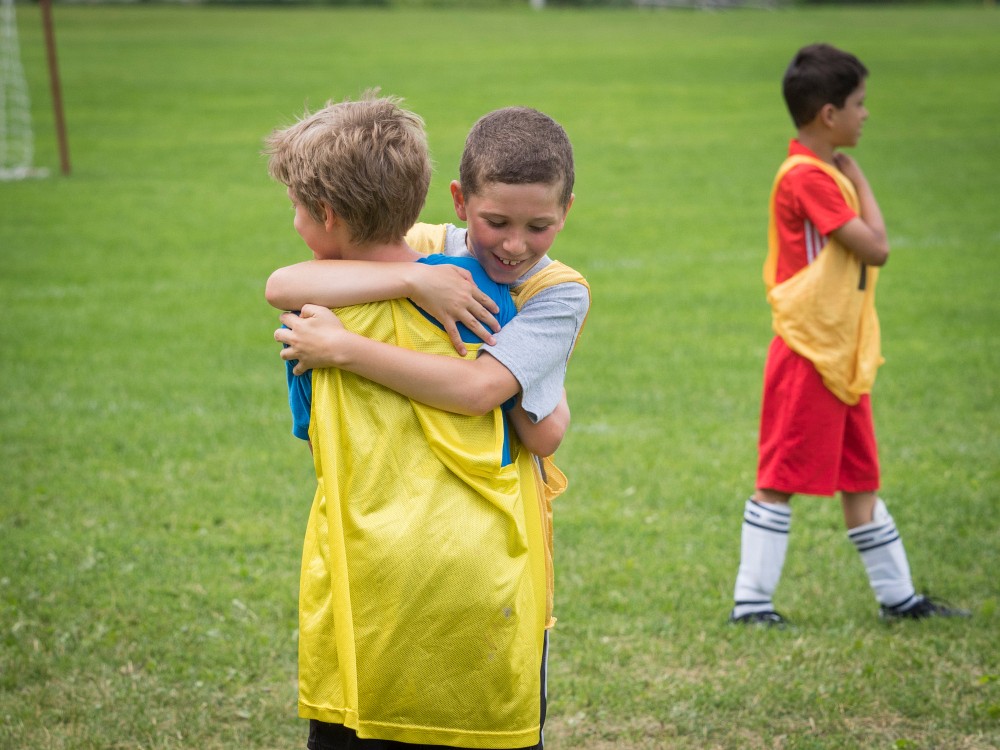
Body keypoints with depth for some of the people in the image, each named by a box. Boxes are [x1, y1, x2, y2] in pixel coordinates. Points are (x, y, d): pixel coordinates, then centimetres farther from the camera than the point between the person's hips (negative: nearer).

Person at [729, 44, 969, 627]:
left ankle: (897, 595, 21)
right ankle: (751, 601, 4)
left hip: (843, 355, 10)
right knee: (782, 480, -3)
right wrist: (859, 180, -9)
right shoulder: (808, 176, -18)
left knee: (861, 481, 14)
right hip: (809, 356, -9)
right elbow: (876, 248, -21)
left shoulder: (824, 173, 14)